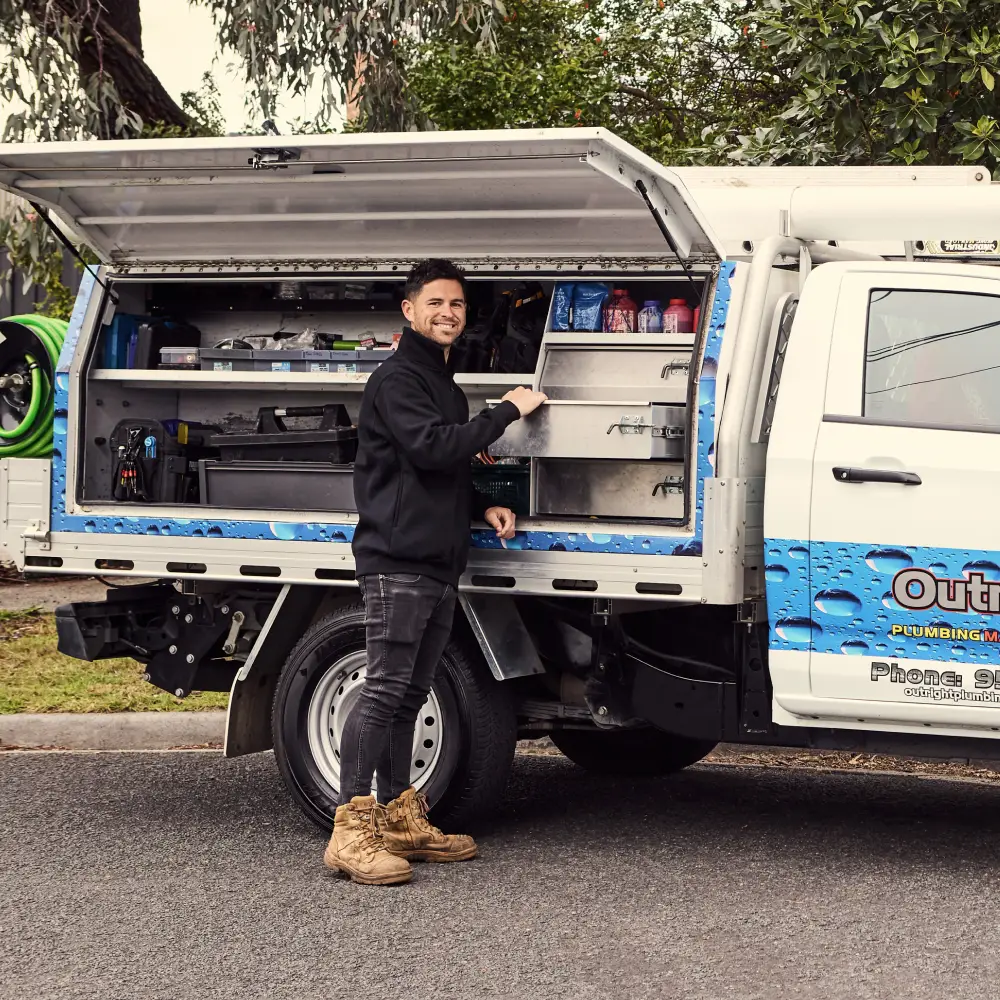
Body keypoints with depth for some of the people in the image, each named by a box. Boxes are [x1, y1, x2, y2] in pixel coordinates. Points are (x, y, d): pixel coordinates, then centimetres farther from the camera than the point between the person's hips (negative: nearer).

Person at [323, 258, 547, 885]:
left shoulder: (448, 388, 25)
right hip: (397, 559, -9)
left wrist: (484, 507, 13)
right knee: (385, 688, -14)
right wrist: (507, 412, -12)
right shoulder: (398, 380, -5)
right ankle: (352, 829, -15)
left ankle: (399, 817, 16)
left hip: (439, 564, 9)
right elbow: (429, 448, -20)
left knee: (410, 694, 11)